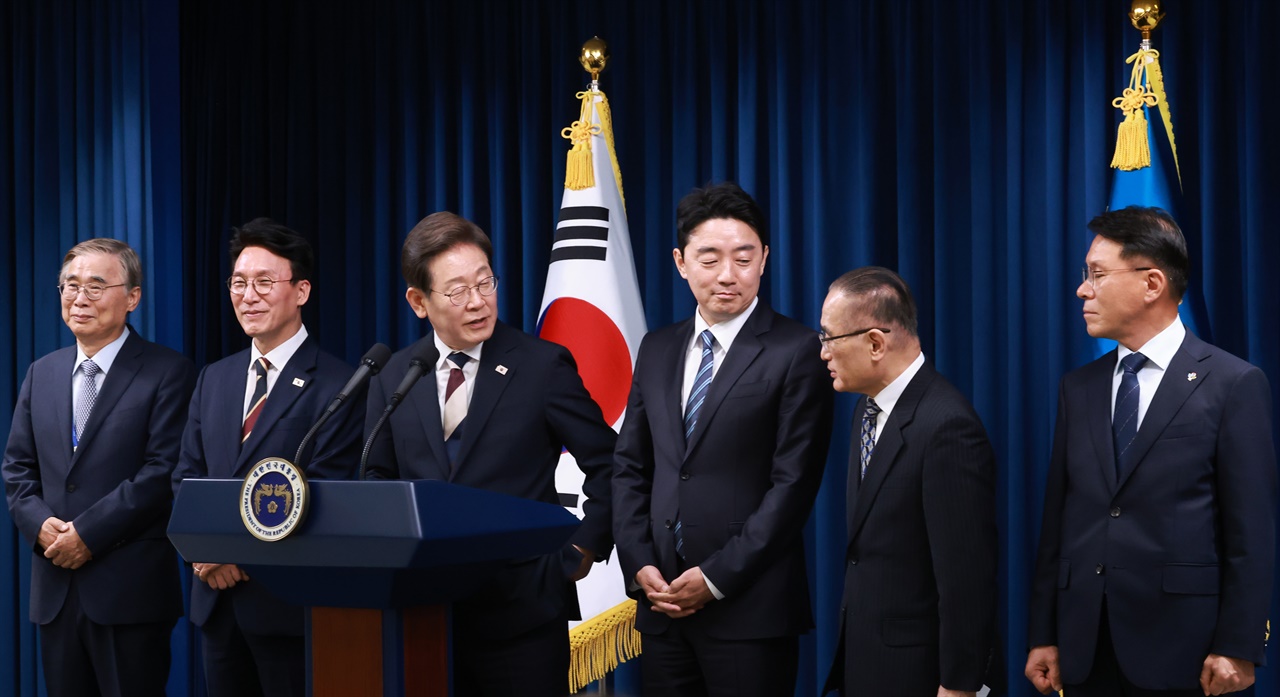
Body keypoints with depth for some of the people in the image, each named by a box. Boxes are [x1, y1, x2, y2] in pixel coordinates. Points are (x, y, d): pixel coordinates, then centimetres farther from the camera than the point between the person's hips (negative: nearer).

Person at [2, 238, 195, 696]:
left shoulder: (167, 372, -4)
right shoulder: (42, 373, 15)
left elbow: (164, 471, -12)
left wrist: (89, 532, -15)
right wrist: (40, 524, -5)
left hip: (130, 589, -5)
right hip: (55, 588, 6)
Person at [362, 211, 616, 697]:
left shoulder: (543, 366, -4)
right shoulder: (393, 378, 7)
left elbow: (606, 465, 2)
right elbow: (380, 479, 16)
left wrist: (585, 548, -2)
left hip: (520, 612, -3)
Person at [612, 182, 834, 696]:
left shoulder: (796, 352, -6)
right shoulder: (657, 350, 12)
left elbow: (794, 482, -11)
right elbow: (630, 467, 13)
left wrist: (717, 577, -13)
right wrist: (639, 565, -1)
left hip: (750, 607, -5)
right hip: (662, 603, 5)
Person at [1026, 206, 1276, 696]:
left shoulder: (1234, 384, -4)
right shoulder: (1077, 388, 11)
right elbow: (1057, 519, 9)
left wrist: (1238, 648, -11)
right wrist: (1043, 636, 6)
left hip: (1179, 651, -4)